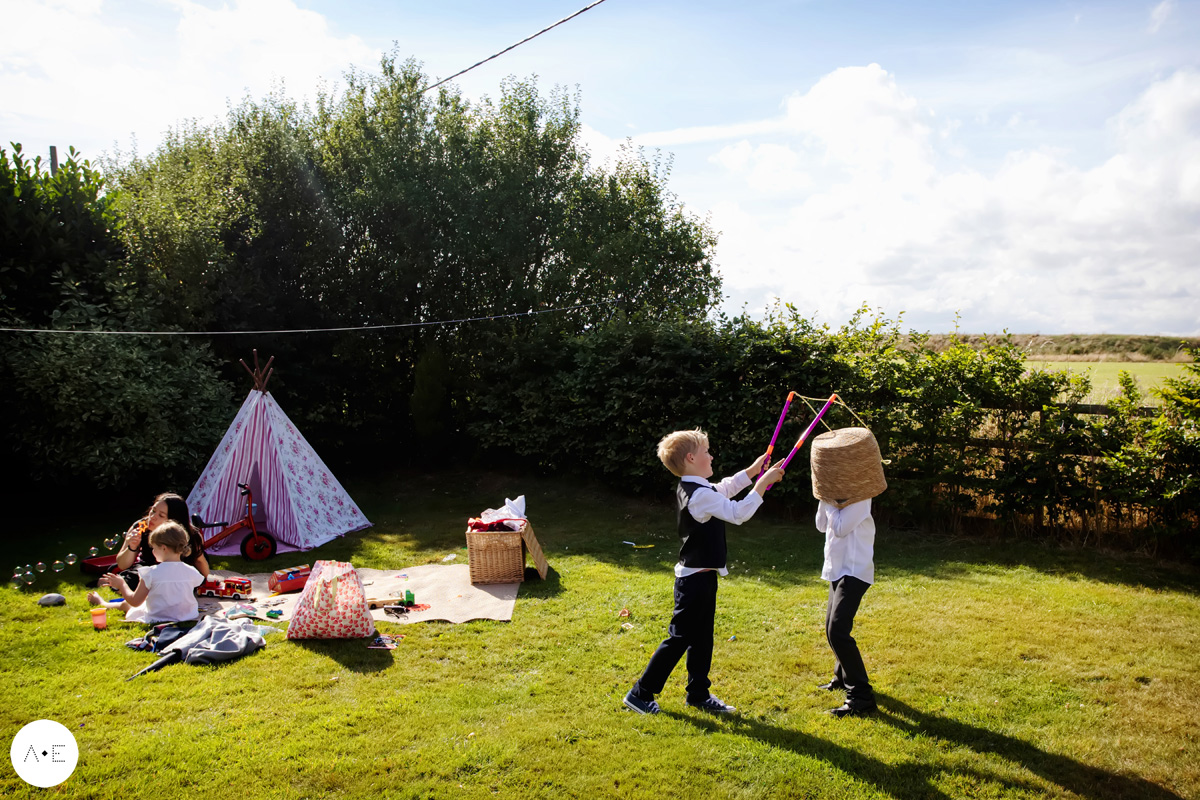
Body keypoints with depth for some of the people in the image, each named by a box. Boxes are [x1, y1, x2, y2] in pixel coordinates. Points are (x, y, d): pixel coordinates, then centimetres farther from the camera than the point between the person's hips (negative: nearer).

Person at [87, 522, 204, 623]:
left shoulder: (152, 573, -20)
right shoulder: (191, 572, -11)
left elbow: (135, 601, -10)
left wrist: (121, 585, 8)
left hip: (156, 620, -4)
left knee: (125, 604, 25)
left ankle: (101, 603, 56)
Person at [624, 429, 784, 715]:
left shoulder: (689, 488, 7)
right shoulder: (700, 495, -24)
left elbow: (724, 489, 24)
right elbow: (738, 513, -29)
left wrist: (752, 470, 21)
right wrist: (763, 482, -22)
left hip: (700, 576, 10)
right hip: (695, 580, -10)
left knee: (702, 638, 17)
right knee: (679, 638, 0)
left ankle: (699, 694, 29)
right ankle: (641, 693, 9)